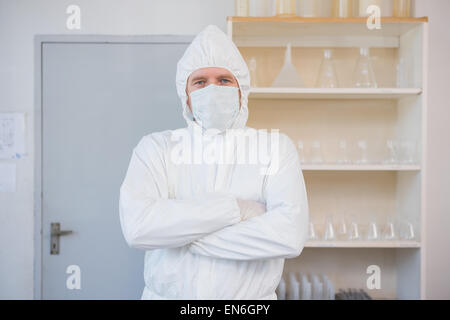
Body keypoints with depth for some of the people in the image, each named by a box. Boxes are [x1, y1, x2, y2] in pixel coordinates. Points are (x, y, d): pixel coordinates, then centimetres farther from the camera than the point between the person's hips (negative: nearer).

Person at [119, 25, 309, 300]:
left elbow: (291, 235, -21)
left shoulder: (277, 148, -6)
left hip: (251, 297, 0)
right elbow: (136, 226, -19)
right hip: (164, 294, 1)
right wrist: (234, 209, -21)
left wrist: (176, 233, -18)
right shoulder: (156, 148, -3)